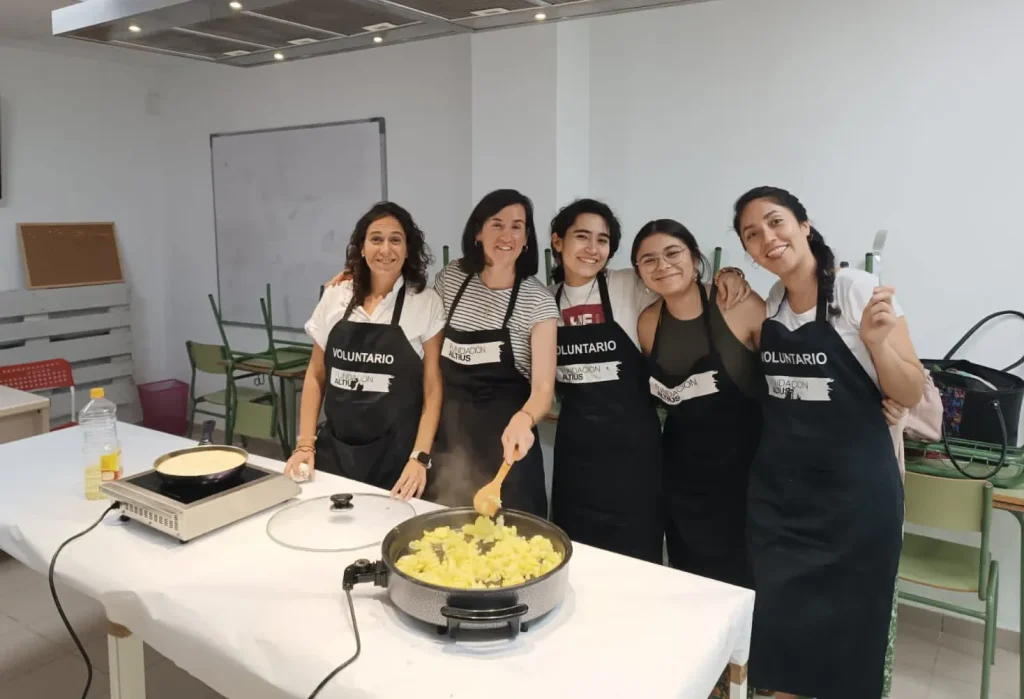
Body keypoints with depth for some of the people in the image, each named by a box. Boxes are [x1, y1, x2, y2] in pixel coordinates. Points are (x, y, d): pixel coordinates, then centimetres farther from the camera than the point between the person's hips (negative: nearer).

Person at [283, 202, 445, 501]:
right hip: (334, 450, 3)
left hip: (395, 457, -3)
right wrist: (305, 444, 2)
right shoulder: (334, 297, 3)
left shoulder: (427, 303, -6)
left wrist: (420, 457, -14)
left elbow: (433, 388, -6)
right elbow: (315, 375, 9)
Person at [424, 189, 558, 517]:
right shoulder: (450, 278, -2)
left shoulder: (538, 300, -13)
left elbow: (543, 386, -20)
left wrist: (524, 419, -39)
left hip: (503, 437, -3)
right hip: (448, 432, 4)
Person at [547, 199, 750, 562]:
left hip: (631, 439, -3)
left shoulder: (631, 286, -6)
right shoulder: (548, 299, 4)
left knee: (636, 558, 7)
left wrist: (727, 275, -18)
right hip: (574, 442, 3)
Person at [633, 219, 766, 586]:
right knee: (689, 583, 16)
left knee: (742, 583, 6)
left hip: (742, 469, -4)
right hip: (682, 475, 5)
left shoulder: (741, 306, -14)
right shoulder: (648, 322, 1)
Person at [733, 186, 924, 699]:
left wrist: (876, 340, -27)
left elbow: (911, 395, -8)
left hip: (853, 491, -4)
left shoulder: (860, 290, -11)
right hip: (776, 489, 5)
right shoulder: (765, 305, 3)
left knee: (847, 634, 10)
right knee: (778, 628, 14)